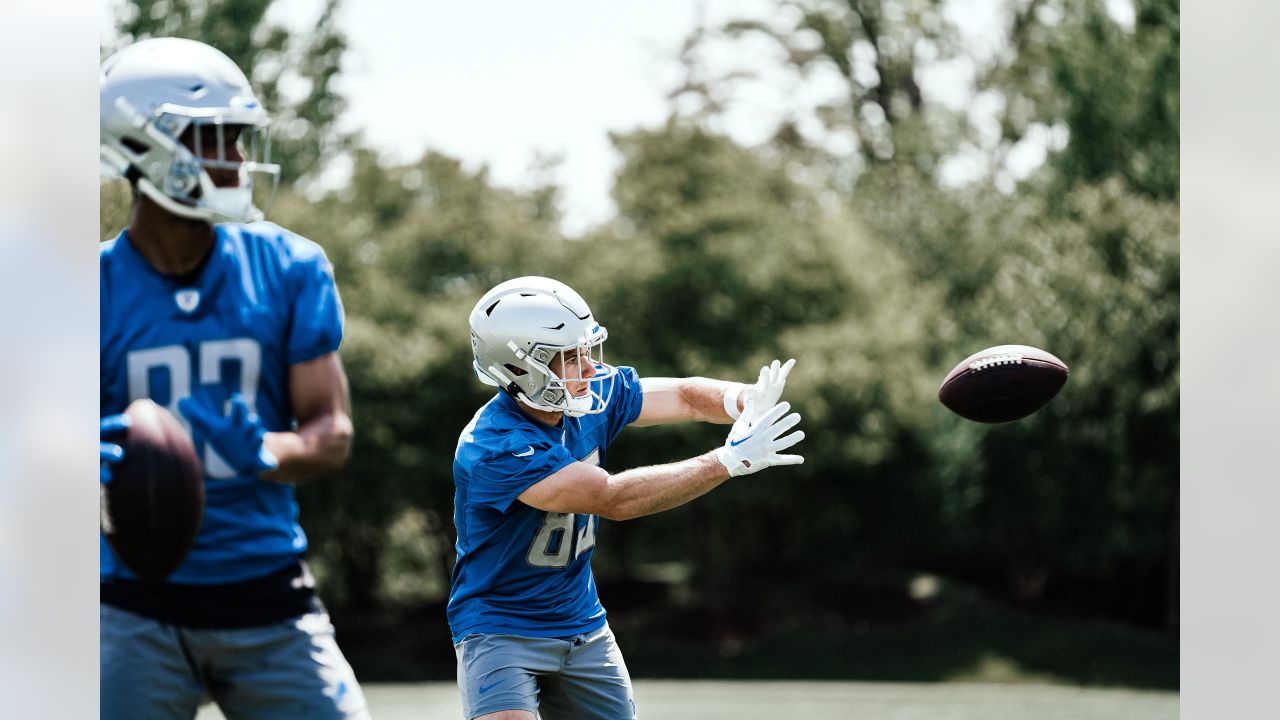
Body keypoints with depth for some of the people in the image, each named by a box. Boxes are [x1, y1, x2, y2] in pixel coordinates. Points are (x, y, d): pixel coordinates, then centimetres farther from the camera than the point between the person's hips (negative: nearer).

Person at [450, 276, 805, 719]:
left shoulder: (587, 393, -5)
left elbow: (686, 396, -1)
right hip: (500, 629, -7)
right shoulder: (493, 449, -29)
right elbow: (614, 498, -32)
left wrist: (744, 401, -26)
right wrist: (730, 461, -33)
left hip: (583, 627, 7)